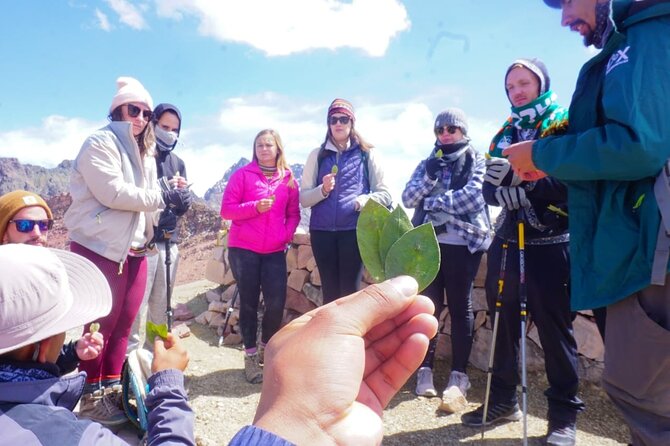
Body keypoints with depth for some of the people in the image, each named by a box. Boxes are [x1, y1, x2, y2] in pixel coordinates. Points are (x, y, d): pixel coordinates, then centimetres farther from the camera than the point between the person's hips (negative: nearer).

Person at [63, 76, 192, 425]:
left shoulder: (145, 153, 18)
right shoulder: (100, 143, -8)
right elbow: (113, 193, -20)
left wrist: (173, 203, -1)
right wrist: (162, 196, -15)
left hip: (133, 249, 7)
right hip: (99, 248, -7)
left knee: (125, 322, 11)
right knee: (102, 324, 2)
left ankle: (112, 387, 25)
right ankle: (91, 397, 18)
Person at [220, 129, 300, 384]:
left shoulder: (288, 178, 7)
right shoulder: (242, 175, -1)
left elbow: (293, 213, 11)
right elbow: (226, 209, -4)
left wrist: (287, 235, -6)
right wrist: (255, 207, -18)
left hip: (275, 251, 2)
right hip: (243, 249, -2)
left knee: (277, 302, -4)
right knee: (249, 303, 4)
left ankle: (266, 347, 24)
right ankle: (251, 356, 18)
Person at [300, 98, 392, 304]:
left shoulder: (366, 154, 5)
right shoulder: (317, 155, 10)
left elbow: (384, 194, 2)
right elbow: (304, 198, 5)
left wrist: (360, 201, -16)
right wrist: (323, 190, -14)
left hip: (354, 230, -2)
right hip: (322, 231, 2)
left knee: (350, 290, 1)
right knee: (330, 291, 7)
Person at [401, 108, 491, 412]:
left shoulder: (476, 161, 4)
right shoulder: (427, 163, 16)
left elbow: (475, 196, -13)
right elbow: (408, 199, 5)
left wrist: (433, 201, -6)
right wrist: (429, 177, -10)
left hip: (463, 244, -3)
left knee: (460, 307, 1)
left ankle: (459, 375, 9)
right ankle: (425, 369, 16)